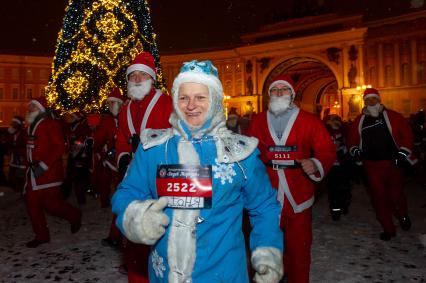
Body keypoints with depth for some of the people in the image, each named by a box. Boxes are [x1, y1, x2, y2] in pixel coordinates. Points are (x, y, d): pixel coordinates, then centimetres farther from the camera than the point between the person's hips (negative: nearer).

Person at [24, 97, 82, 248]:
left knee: (51, 204, -6)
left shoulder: (51, 125, -9)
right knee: (32, 202, 7)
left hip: (48, 172, -8)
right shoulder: (31, 126, 16)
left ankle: (74, 215, 21)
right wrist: (30, 164, 8)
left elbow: (60, 147, -18)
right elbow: (30, 148, 21)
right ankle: (41, 235, 21)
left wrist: (44, 165, -21)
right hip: (33, 173, 8)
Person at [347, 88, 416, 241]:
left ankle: (403, 216, 40)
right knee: (378, 196, 6)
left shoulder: (392, 116, 0)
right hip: (371, 165, 2)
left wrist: (403, 152, -8)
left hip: (392, 163, -2)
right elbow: (352, 138, 16)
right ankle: (388, 229, 20)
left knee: (395, 194, 5)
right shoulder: (359, 120, 8)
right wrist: (354, 150, -2)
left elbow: (407, 133, -1)